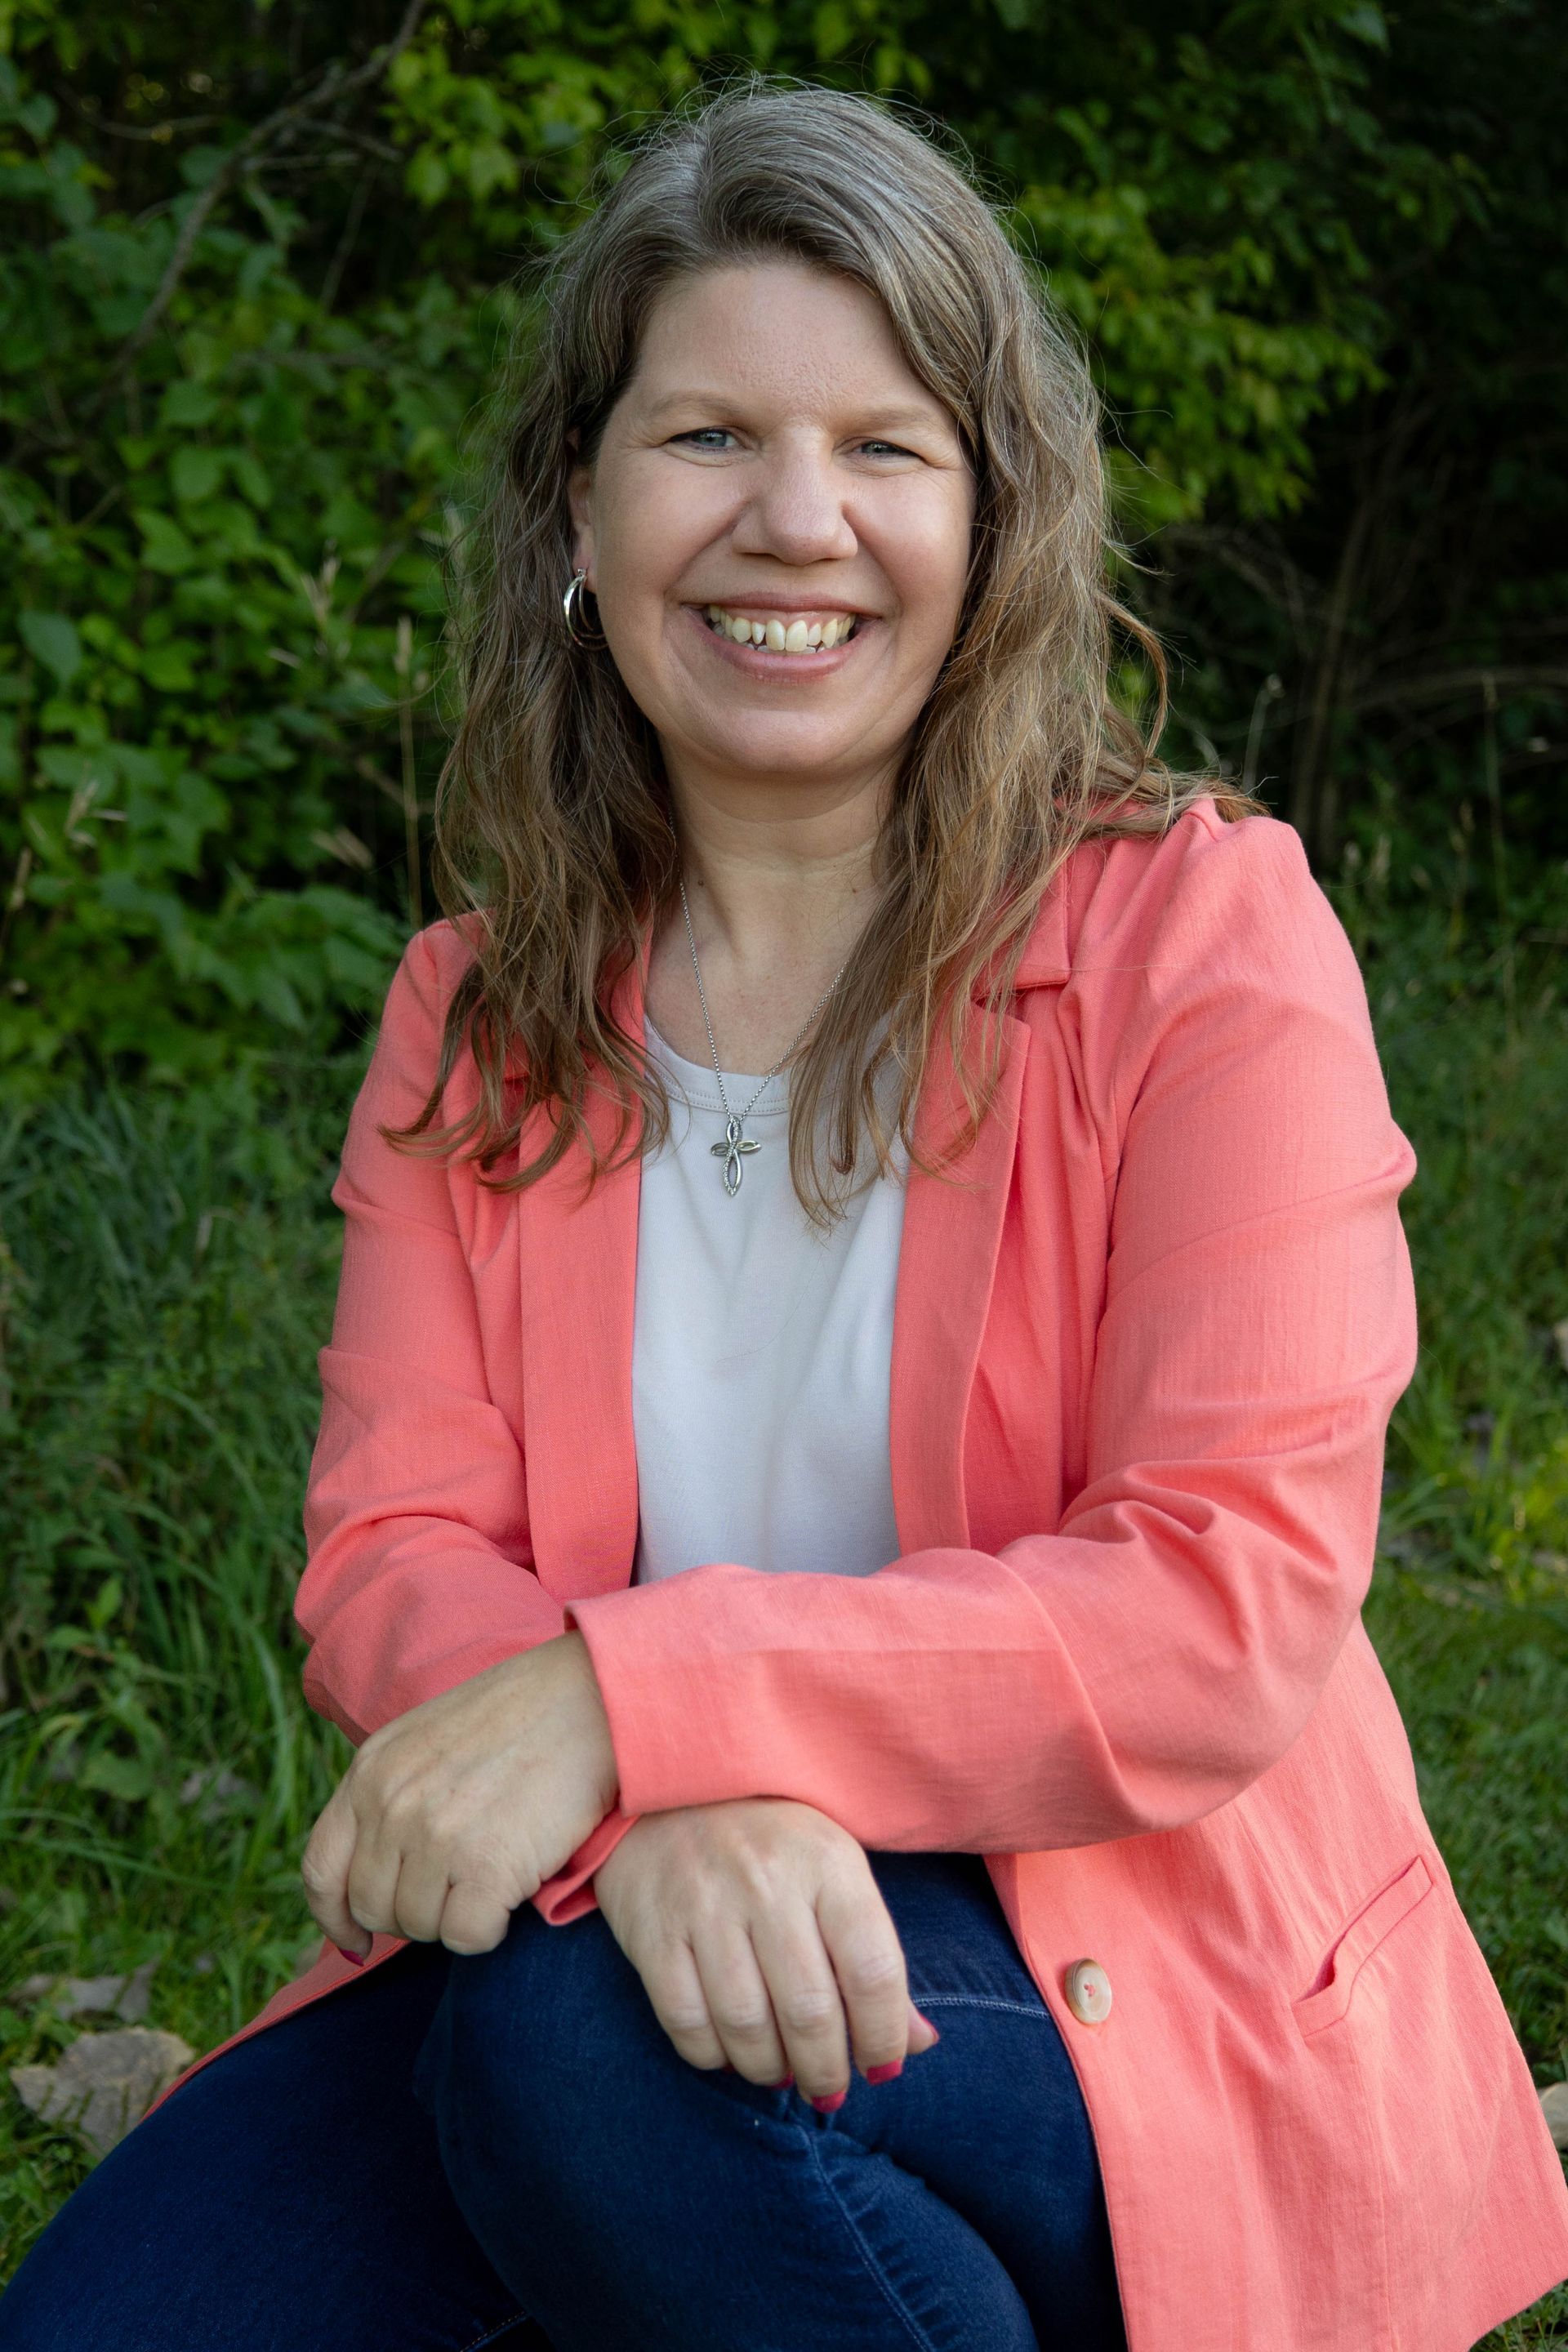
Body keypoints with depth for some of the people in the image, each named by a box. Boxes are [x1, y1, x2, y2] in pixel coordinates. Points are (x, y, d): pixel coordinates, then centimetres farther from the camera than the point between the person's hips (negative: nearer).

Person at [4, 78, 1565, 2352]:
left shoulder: (1199, 928, -6)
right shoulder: (476, 1013, 7)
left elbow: (1238, 1606, -14)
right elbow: (392, 1544, -2)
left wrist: (634, 1697, -25)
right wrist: (656, 1808, -25)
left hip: (1127, 1972, -3)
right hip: (602, 1909, 3)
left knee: (604, 2050, -33)